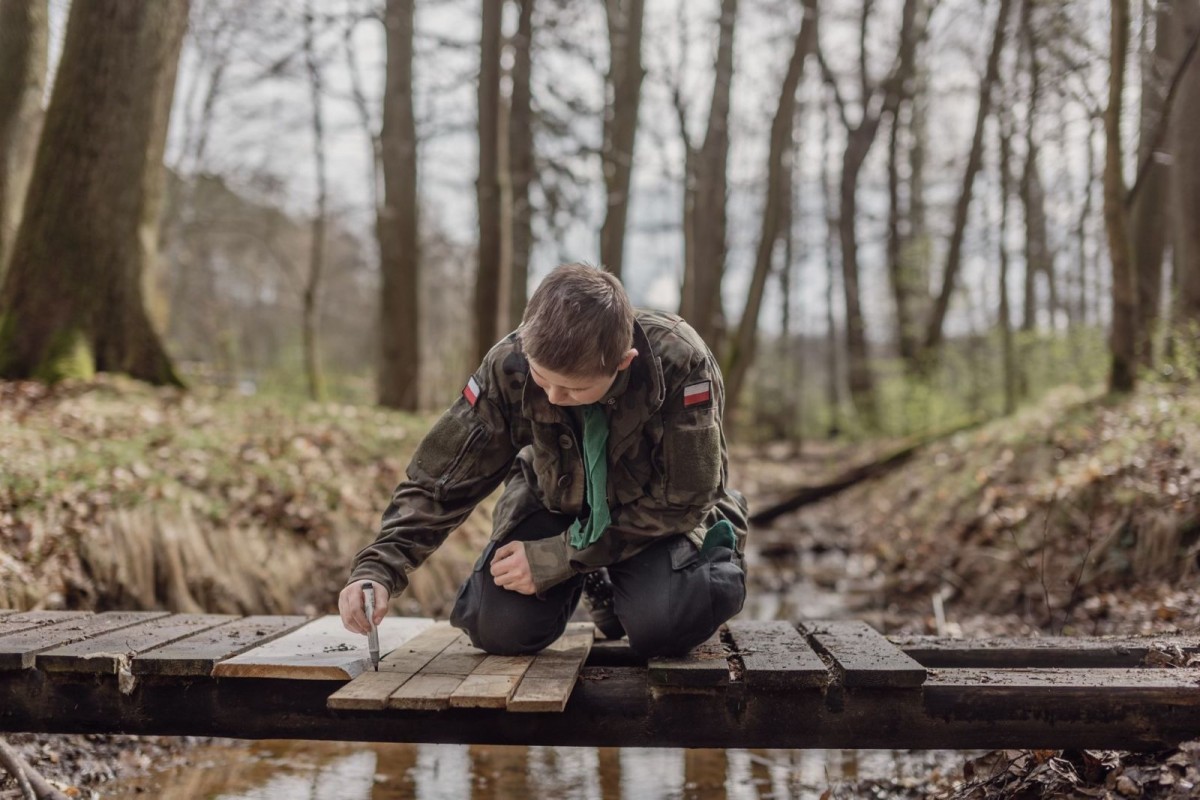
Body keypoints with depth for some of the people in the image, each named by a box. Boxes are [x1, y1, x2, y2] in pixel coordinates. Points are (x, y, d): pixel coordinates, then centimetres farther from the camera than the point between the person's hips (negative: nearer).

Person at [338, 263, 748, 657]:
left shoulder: (679, 363, -34)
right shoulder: (509, 366, -26)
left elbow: (682, 500, -24)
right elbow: (441, 480, -16)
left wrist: (558, 558, -26)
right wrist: (378, 569, -31)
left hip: (659, 517, -3)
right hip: (557, 503, 3)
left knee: (661, 625, -30)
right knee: (499, 628, -17)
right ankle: (595, 581, 16)